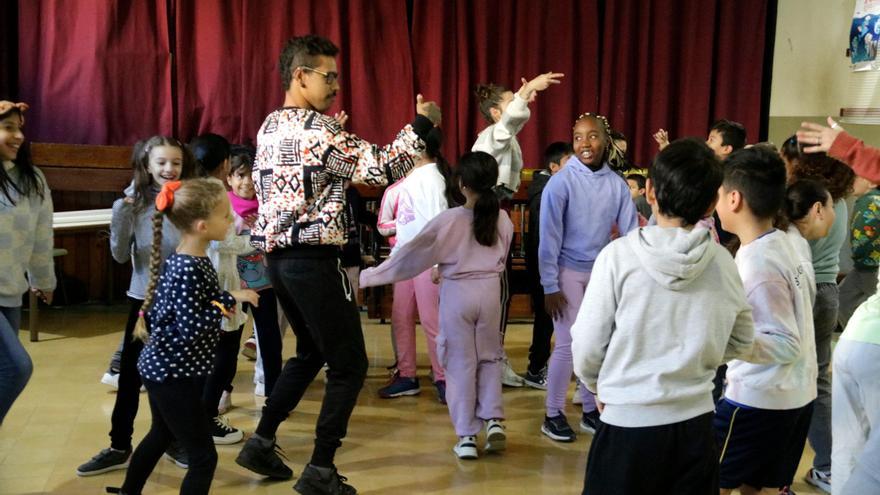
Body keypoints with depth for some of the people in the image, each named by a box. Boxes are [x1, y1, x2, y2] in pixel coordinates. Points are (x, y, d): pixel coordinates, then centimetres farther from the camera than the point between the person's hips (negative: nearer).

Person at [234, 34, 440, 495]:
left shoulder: (269, 128, 12)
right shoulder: (319, 129, -14)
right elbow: (381, 168, -20)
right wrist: (421, 125, -10)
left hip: (277, 256, 9)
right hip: (313, 260, -9)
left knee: (310, 352, 25)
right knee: (349, 365, 2)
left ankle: (261, 442, 25)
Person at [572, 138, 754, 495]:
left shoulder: (619, 255, -12)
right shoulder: (723, 263, -3)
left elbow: (587, 348, -8)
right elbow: (741, 343, 12)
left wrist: (598, 386, 11)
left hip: (628, 424, -2)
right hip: (694, 423, 3)